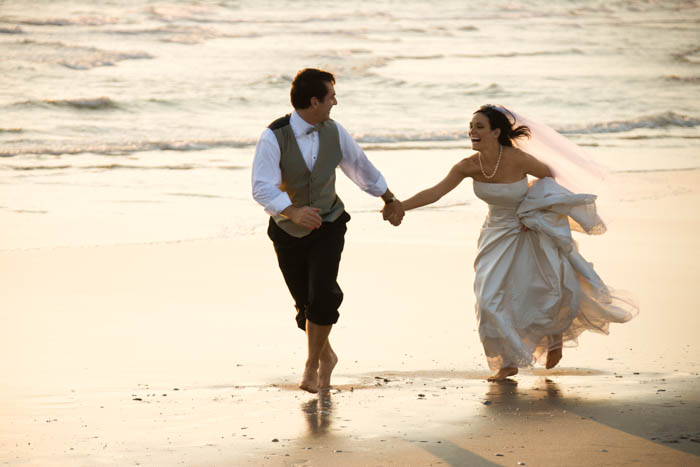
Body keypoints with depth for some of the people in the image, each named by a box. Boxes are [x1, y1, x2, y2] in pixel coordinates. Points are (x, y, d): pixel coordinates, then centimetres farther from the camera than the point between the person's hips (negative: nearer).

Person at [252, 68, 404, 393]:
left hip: (327, 226, 1)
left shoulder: (334, 132, -7)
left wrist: (389, 199, 23)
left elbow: (360, 166, 11)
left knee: (322, 296, -19)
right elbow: (263, 188, -30)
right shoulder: (273, 138, -20)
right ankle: (325, 356, 36)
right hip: (288, 231, -1)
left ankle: (312, 366, -4)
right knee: (305, 303, 8)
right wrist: (293, 212, -48)